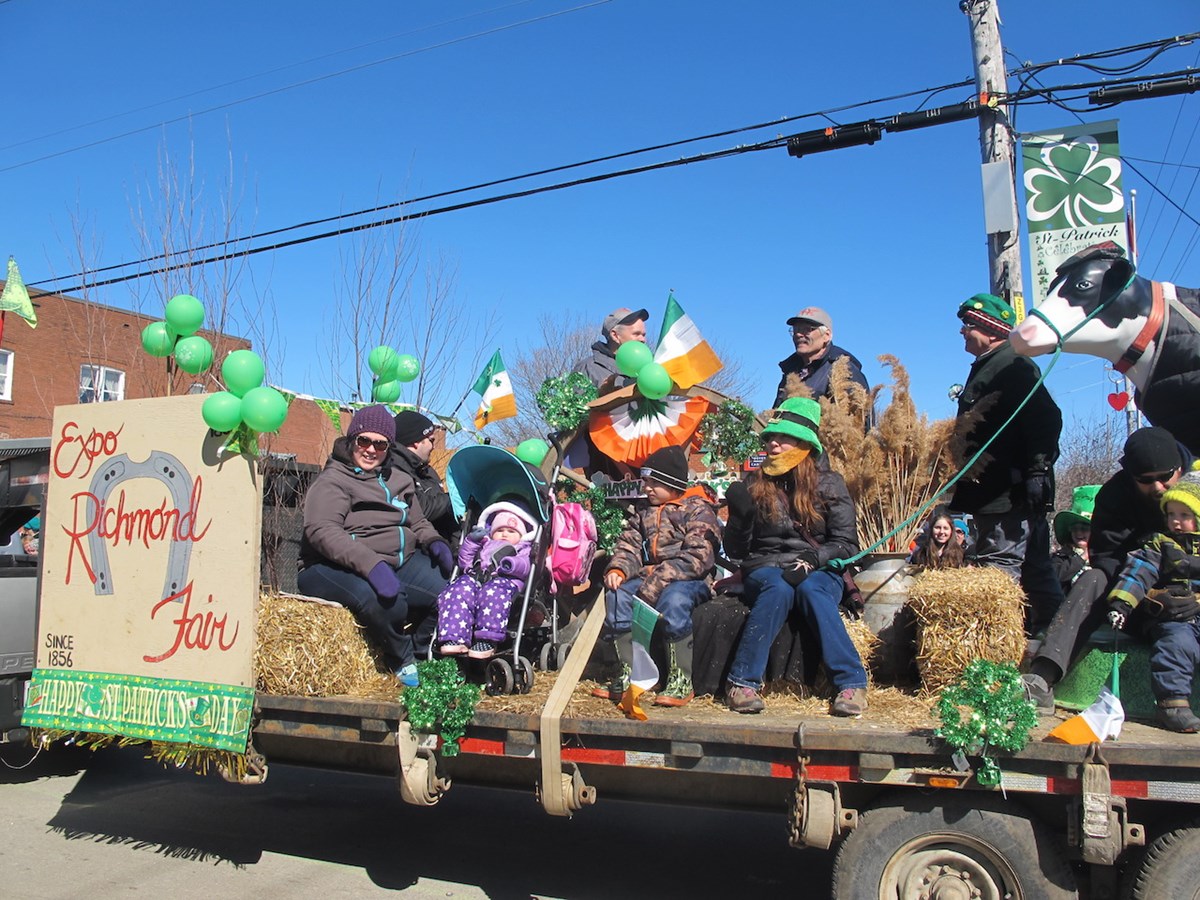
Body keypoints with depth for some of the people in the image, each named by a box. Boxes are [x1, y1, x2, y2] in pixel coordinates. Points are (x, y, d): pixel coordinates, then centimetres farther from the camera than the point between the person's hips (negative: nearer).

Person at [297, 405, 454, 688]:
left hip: (400, 562, 7)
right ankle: (403, 662, -9)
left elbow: (419, 522, 28)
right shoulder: (332, 481, -5)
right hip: (335, 569, -6)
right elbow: (322, 531, -21)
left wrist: (433, 541, 2)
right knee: (383, 599, -38)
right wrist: (371, 564, -34)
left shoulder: (399, 480, 18)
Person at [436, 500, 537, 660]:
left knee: (492, 593, -39)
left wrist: (512, 564, -15)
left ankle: (486, 641, -43)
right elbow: (464, 563, 31)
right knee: (460, 590, -31)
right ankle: (455, 638, -41)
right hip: (474, 577, 4)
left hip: (504, 580, -3)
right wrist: (471, 541, 20)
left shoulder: (522, 549, 32)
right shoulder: (485, 545, 44)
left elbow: (525, 566, 7)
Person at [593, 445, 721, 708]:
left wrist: (657, 583, -23)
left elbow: (697, 557, -16)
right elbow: (629, 545, 13)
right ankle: (628, 674, -13)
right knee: (616, 595, -21)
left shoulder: (698, 510, -4)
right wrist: (618, 569, -12)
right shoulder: (643, 511, 19)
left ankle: (681, 680, -26)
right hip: (649, 576, 6)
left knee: (673, 599, -38)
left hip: (690, 579, -6)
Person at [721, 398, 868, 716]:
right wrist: (740, 515, -13)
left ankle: (852, 682, -32)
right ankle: (743, 681, -33)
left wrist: (812, 559, -18)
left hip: (819, 572, 0)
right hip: (765, 569, 0)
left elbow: (846, 543, -1)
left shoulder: (829, 484, 4)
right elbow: (735, 550, 6)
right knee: (778, 589, -34)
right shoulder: (755, 485, 6)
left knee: (810, 589, -35)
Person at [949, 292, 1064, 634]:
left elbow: (1046, 418, -20)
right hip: (994, 494, 10)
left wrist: (1037, 471, -25)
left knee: (999, 573, -10)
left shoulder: (1013, 365, -9)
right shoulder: (984, 369, 22)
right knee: (1034, 573, 14)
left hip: (1010, 493, -10)